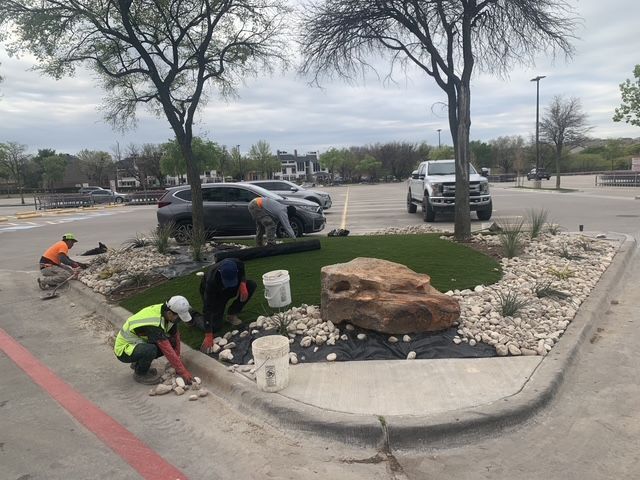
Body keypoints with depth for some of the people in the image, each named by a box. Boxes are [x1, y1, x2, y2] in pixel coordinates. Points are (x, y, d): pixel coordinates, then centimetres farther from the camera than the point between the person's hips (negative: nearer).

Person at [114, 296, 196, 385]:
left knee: (171, 343, -8)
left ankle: (138, 363, 10)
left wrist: (178, 364, -3)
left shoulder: (166, 311, -12)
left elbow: (175, 337, -3)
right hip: (123, 349, -8)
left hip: (137, 343, 8)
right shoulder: (154, 324, -35)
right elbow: (168, 351, -33)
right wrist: (183, 372, -28)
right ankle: (140, 374, -5)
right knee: (150, 350, -35)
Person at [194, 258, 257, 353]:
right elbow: (208, 308, -39)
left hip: (230, 291, 5)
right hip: (213, 294, -5)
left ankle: (232, 314, -2)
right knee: (215, 326, -17)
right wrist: (208, 336, -41)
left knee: (251, 285, -20)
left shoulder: (238, 264, -31)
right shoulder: (211, 280, -42)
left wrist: (243, 284, -27)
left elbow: (242, 274, -3)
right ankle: (193, 317, 14)